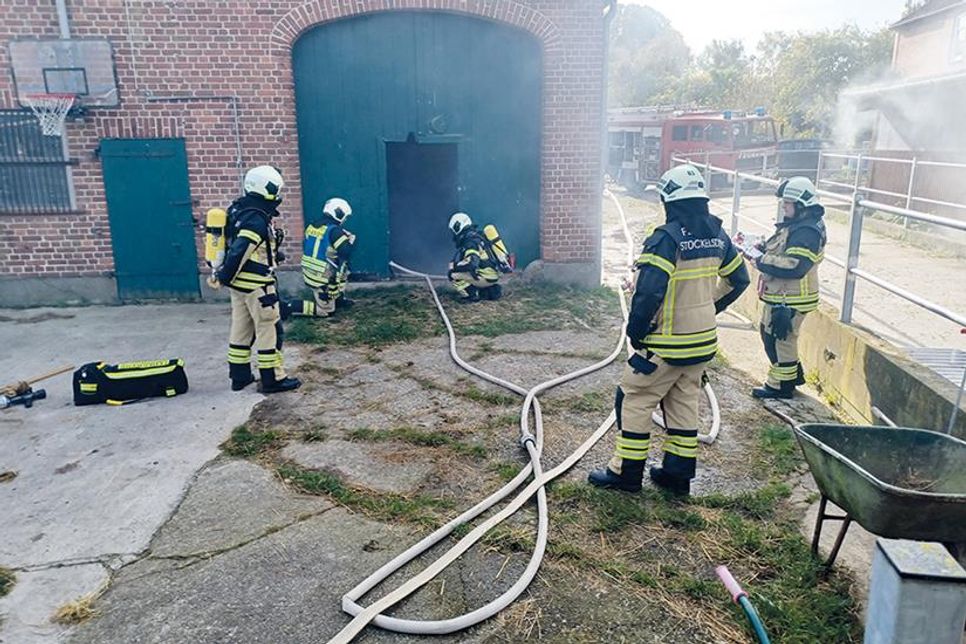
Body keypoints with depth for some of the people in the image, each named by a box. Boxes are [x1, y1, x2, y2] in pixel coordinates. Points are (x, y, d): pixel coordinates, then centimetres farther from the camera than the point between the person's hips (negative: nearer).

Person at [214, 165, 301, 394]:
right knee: (269, 330, 0)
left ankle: (239, 376, 24)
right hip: (257, 285, -10)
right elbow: (238, 252, -24)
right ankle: (273, 379, 6)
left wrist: (222, 274, 18)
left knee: (241, 328, 15)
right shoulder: (257, 220, -21)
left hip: (240, 282, 10)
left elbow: (234, 247, 15)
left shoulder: (240, 210, 10)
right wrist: (223, 278, -14)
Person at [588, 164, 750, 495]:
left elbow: (648, 291, -26)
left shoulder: (667, 237, -20)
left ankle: (627, 471, 13)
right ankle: (678, 473, 25)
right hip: (703, 342, 8)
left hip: (666, 345, -7)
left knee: (634, 400, 5)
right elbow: (738, 279, 16)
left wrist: (635, 331, -12)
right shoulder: (717, 235, 5)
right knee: (684, 403, 17)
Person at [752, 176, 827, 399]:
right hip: (778, 295, 11)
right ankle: (794, 374, 36)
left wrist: (760, 260, -25)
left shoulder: (807, 231, -22)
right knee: (768, 333, 21)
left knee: (779, 339, 1)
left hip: (790, 299, -11)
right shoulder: (795, 224, 12)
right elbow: (778, 251, 18)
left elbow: (794, 266, -30)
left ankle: (782, 385, 16)